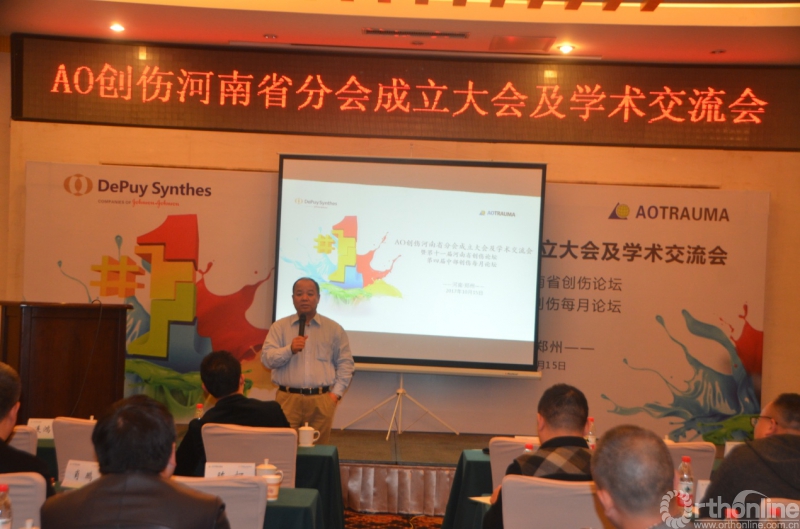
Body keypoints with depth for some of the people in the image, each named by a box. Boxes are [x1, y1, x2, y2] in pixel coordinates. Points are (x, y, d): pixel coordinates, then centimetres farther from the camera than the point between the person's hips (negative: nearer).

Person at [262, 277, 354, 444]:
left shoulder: (334, 329, 8)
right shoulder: (279, 327, 7)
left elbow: (345, 363, 9)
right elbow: (267, 358, -2)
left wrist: (336, 392, 0)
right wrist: (290, 350, -18)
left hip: (321, 400, 1)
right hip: (288, 399, 0)